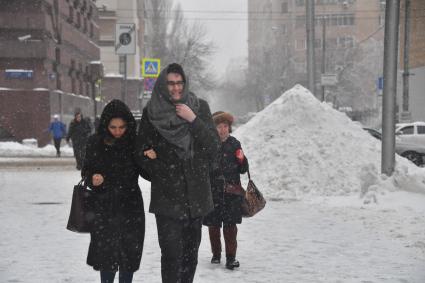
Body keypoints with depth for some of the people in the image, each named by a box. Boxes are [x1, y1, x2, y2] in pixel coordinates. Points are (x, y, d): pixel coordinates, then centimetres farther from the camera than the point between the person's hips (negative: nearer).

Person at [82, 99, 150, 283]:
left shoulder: (134, 143, -4)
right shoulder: (95, 143, -3)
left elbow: (146, 173, 0)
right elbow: (86, 171, 5)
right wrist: (92, 178, -16)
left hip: (131, 206, 0)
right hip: (104, 207, 0)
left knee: (129, 253, 5)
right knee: (106, 254, 0)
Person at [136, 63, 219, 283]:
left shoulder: (199, 107, 4)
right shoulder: (152, 112, 0)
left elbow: (213, 147, -3)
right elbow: (142, 152, 8)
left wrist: (193, 120, -14)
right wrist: (159, 171, -4)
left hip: (196, 194, 3)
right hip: (166, 196, -2)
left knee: (191, 253, 11)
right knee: (171, 253, -12)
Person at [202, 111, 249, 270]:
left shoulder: (234, 144, 3)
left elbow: (243, 170, 8)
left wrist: (241, 159, -11)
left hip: (231, 193, 0)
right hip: (212, 193, 0)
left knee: (230, 226, 0)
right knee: (213, 225, 10)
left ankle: (231, 257, 5)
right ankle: (216, 254, 26)